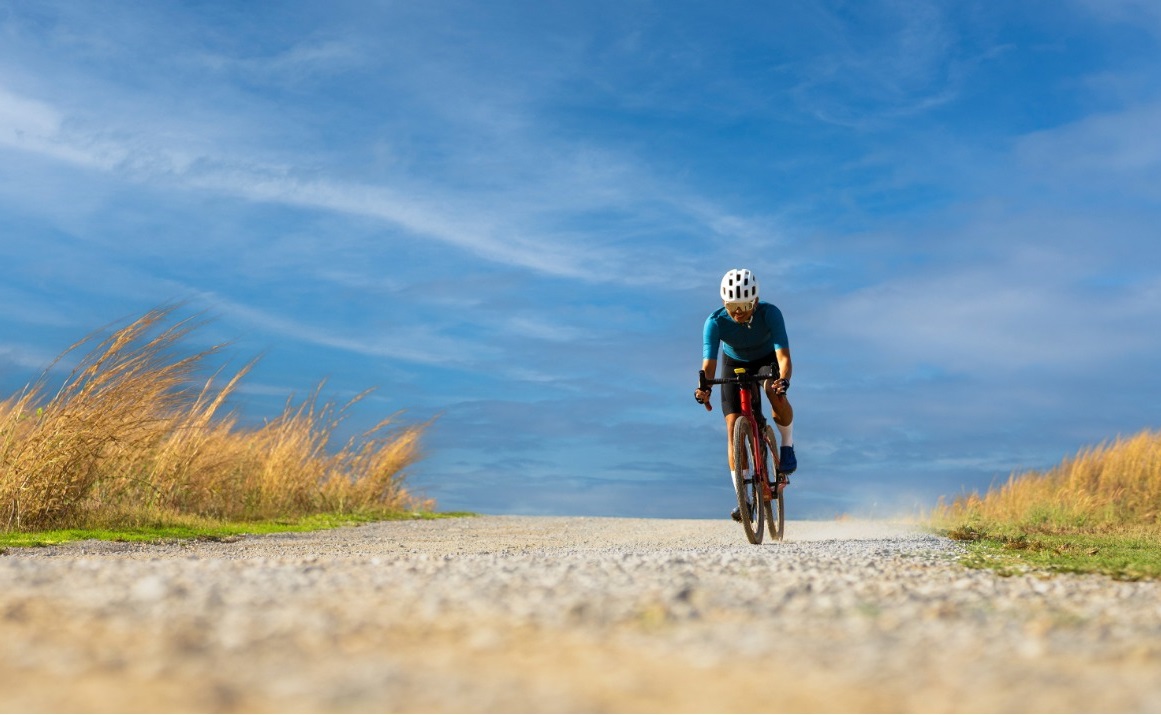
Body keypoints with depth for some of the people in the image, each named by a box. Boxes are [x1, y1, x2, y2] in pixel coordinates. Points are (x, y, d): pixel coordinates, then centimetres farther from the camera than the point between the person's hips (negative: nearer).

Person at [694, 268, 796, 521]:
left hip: (768, 360, -1)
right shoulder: (715, 322, -32)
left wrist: (783, 380, -62)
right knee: (733, 427, -11)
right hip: (735, 364, 1)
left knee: (775, 394, -34)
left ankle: (787, 445, -4)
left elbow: (784, 356, -41)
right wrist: (704, 387, -59)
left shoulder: (770, 313, -35)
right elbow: (709, 363, -38)